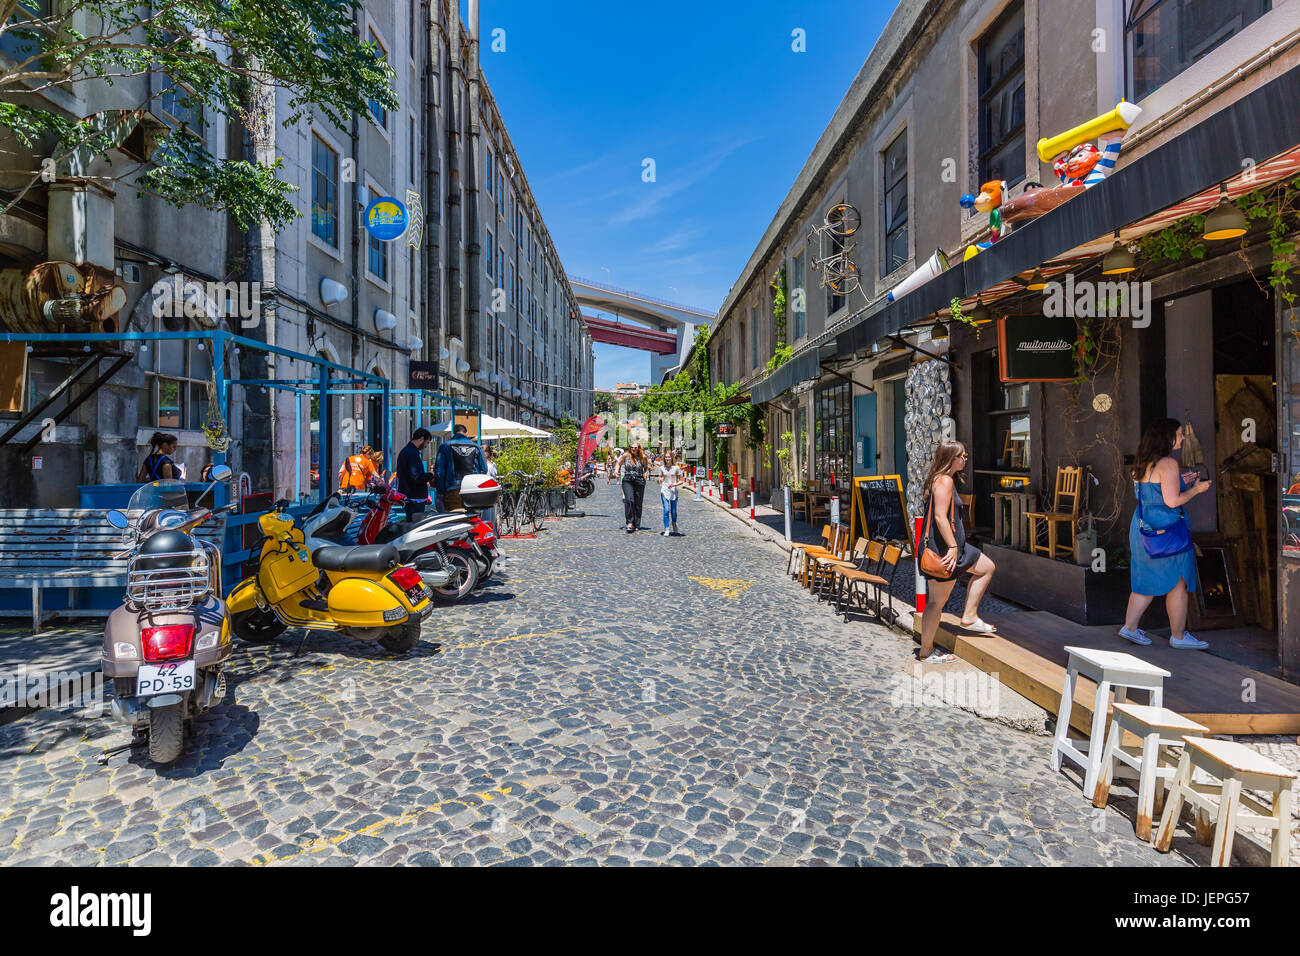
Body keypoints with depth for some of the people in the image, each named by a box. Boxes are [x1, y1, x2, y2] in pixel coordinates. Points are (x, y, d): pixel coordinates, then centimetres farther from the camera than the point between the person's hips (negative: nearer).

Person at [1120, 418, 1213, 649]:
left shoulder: (1143, 464, 11)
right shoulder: (1168, 464, -16)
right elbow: (1172, 501, -19)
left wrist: (1180, 480, 22)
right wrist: (1196, 489, -4)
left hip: (1143, 526, 8)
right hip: (1165, 529, -8)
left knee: (1147, 581, 16)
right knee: (1178, 583, 5)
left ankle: (1130, 627, 17)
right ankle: (1178, 636, 15)